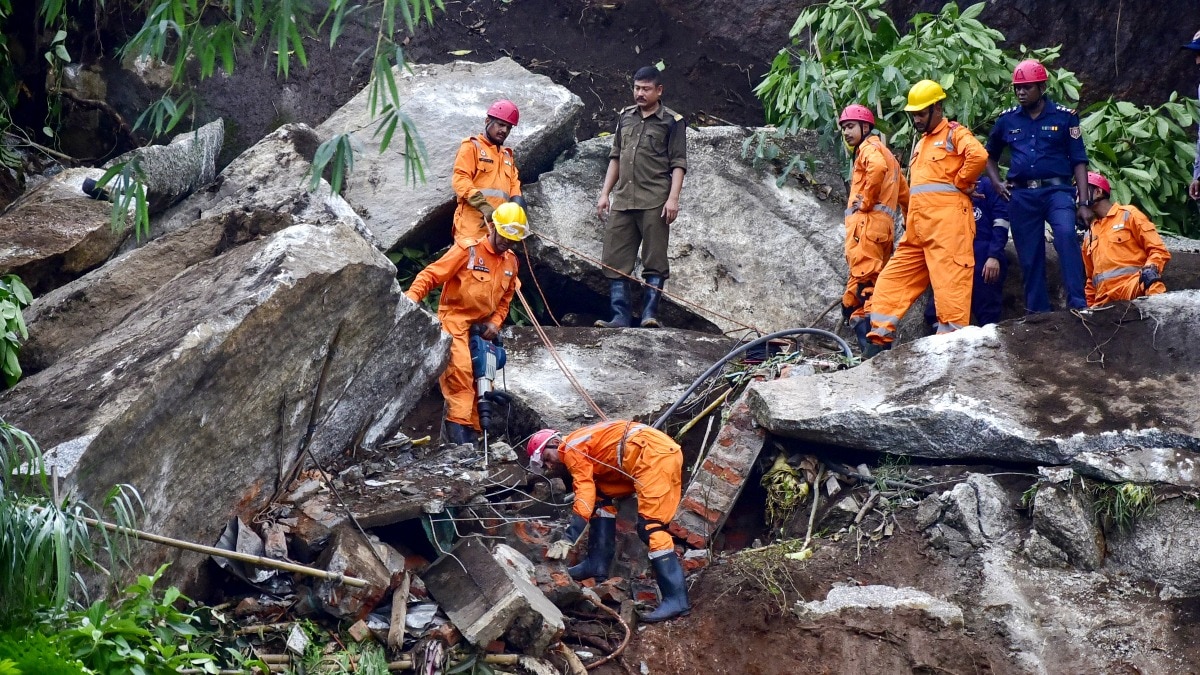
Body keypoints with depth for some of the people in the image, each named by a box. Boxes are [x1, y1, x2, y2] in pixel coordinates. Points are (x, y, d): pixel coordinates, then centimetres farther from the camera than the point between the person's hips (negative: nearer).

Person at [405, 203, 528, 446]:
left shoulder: (510, 262, 9)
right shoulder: (467, 250, -11)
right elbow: (432, 274, -14)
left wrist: (495, 322, 1)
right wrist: (411, 297, -29)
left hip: (483, 326, 7)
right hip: (456, 319, -7)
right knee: (460, 371, -25)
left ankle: (472, 433, 16)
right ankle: (459, 427, -27)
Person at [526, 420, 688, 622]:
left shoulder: (572, 448, -1)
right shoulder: (587, 454, 27)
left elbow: (585, 495, -10)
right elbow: (592, 494, 30)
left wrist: (567, 539, -12)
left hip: (655, 454, -10)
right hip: (655, 455, 10)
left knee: (650, 526, -14)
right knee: (601, 498, 19)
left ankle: (676, 599, -20)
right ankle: (597, 565, 20)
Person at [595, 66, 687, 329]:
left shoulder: (672, 122, 1)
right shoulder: (625, 117, 16)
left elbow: (678, 164, -3)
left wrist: (673, 198, -14)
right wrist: (605, 193, 15)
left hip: (654, 203, -5)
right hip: (623, 201, 5)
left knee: (654, 260, -3)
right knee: (614, 261, 1)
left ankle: (650, 314, 1)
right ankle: (621, 317, 4)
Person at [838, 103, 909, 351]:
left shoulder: (870, 148, -1)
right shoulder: (883, 152, 29)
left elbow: (877, 167, -26)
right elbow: (904, 193, 30)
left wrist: (867, 201, -18)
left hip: (866, 222, -10)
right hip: (884, 228, 10)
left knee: (863, 283, -18)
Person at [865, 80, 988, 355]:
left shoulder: (954, 134, 1)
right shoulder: (921, 144, 28)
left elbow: (978, 155, -20)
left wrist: (959, 183, -9)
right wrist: (908, 220, 21)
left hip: (948, 222, -9)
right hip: (917, 230, 9)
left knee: (949, 285, -11)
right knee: (891, 282, 5)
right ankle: (879, 341, 5)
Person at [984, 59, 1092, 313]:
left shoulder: (1064, 117, 3)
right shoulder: (1007, 119, 12)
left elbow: (1079, 162, 2)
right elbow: (990, 156, 28)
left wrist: (1083, 202, -6)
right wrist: (997, 183, 10)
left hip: (1056, 190, -3)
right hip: (1021, 195, 4)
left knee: (1066, 233, -29)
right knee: (1029, 257, 3)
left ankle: (1077, 302, -30)